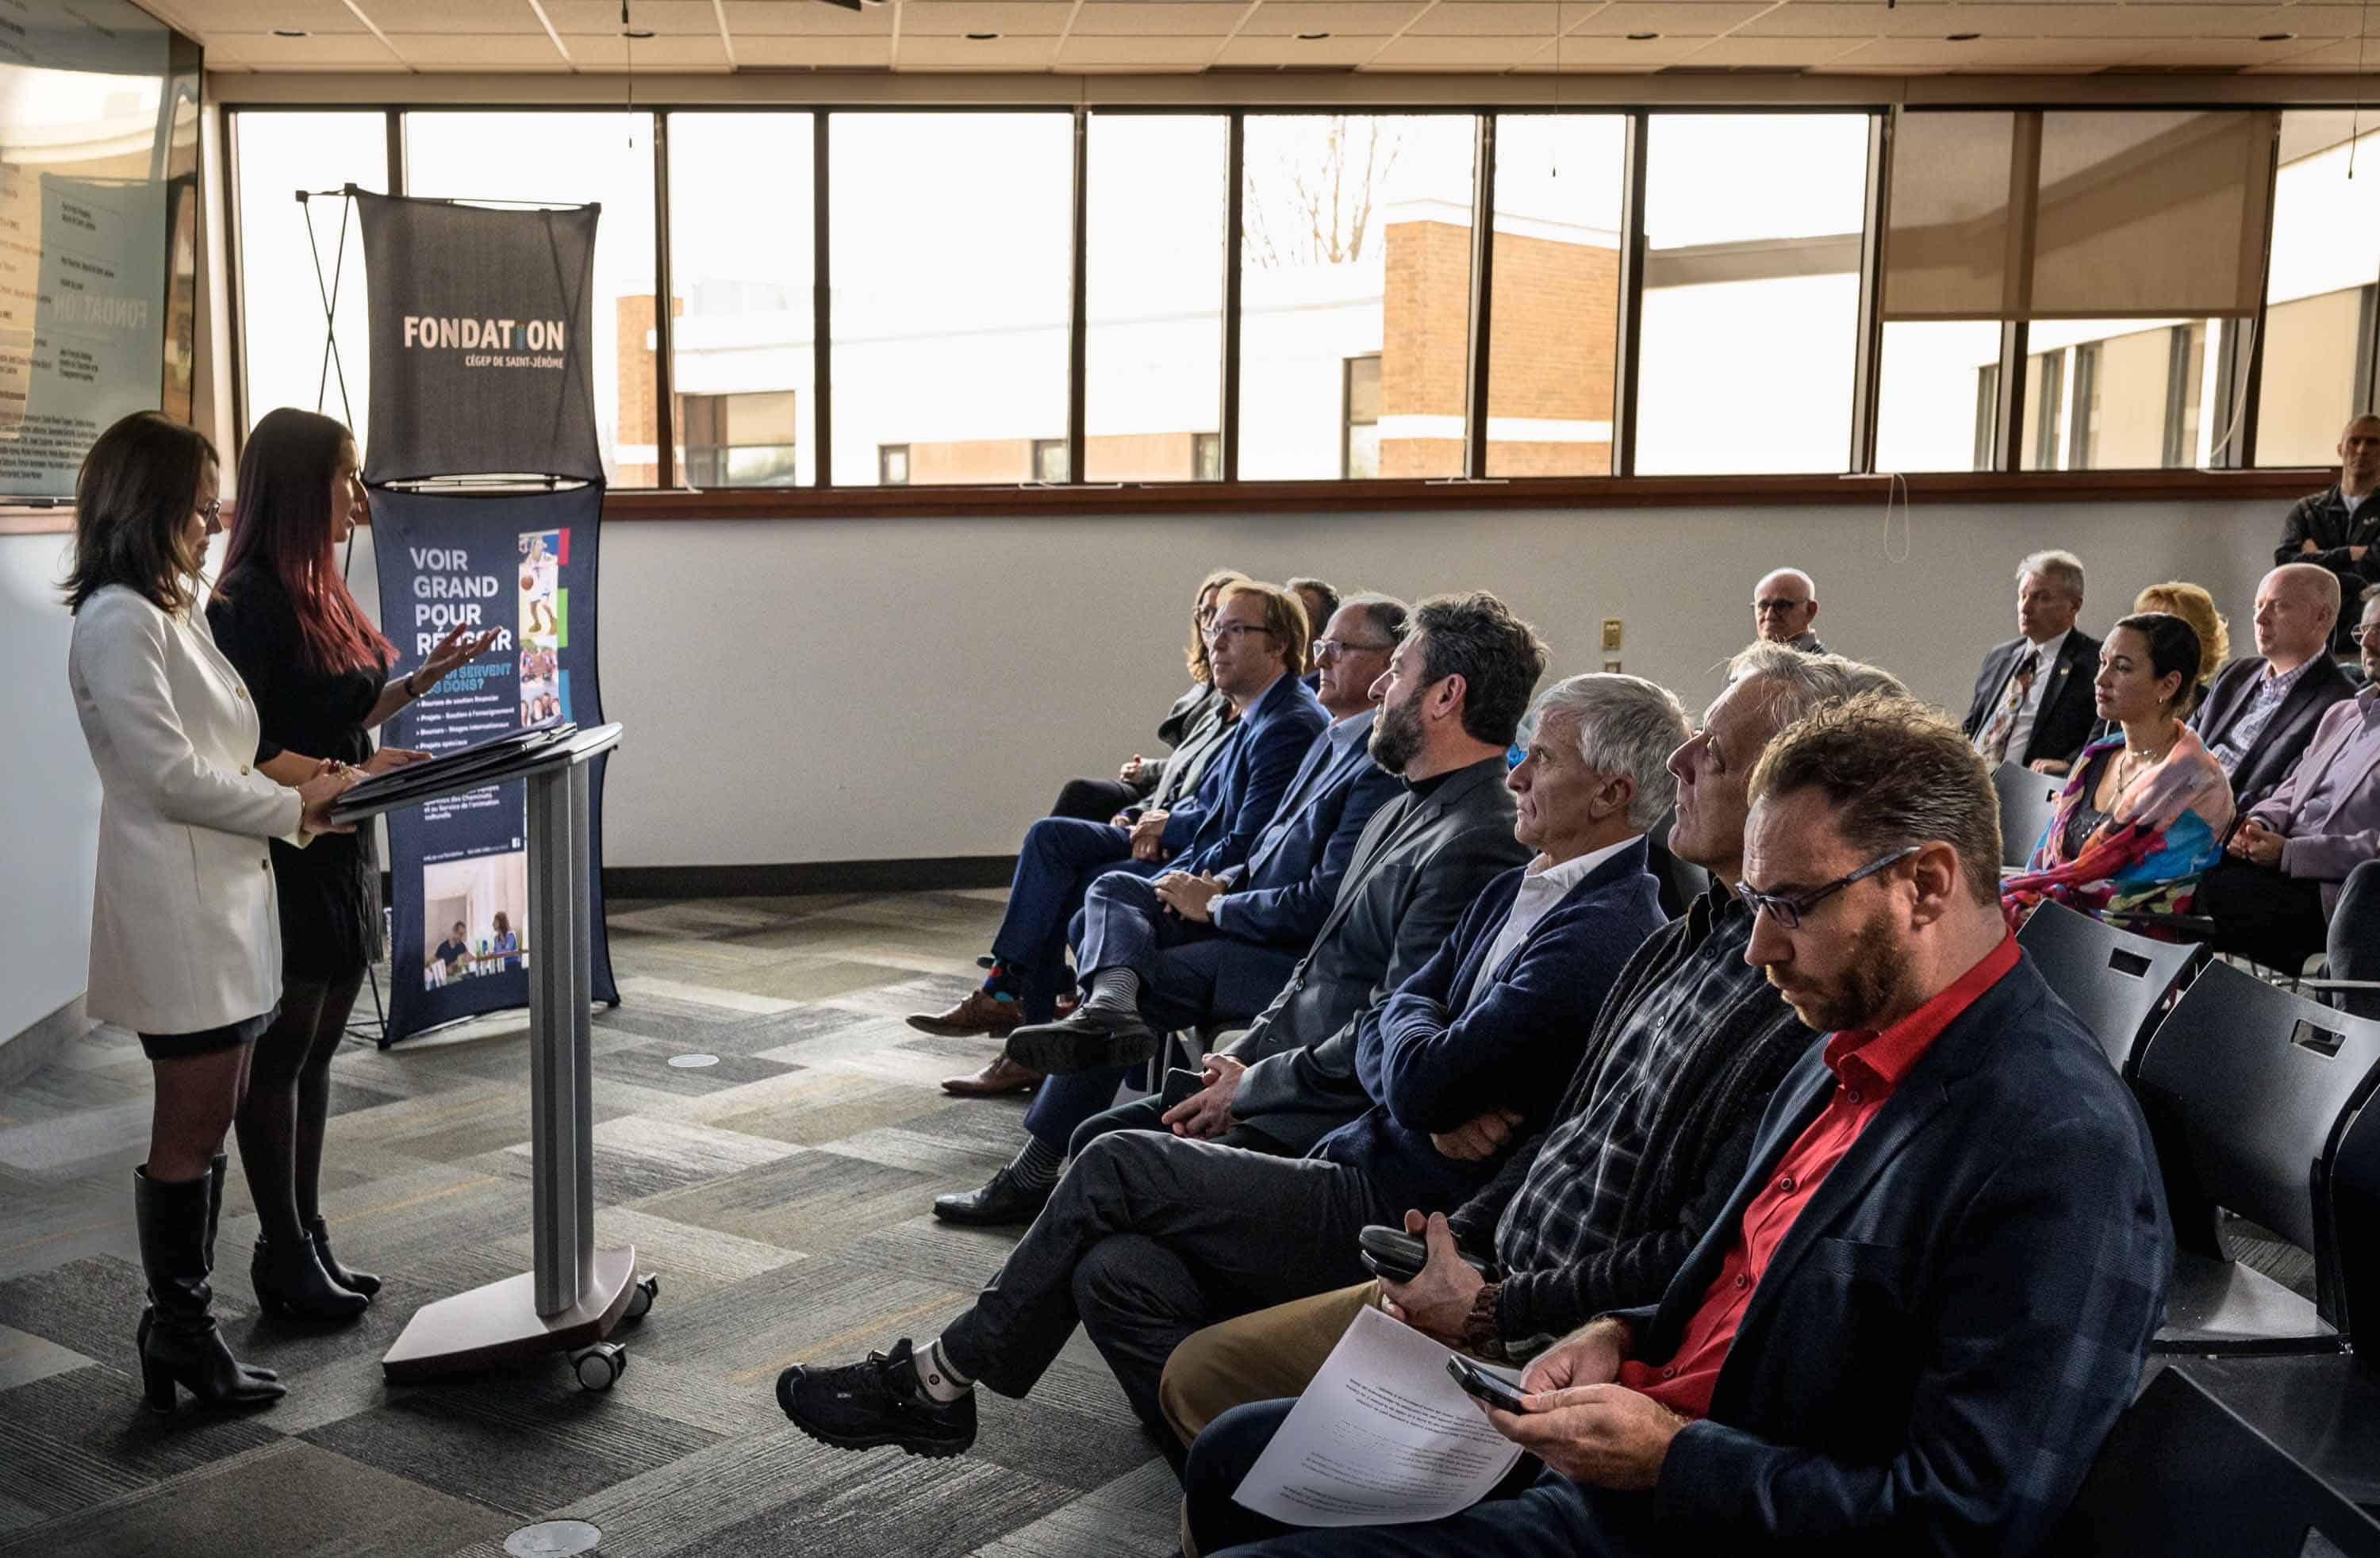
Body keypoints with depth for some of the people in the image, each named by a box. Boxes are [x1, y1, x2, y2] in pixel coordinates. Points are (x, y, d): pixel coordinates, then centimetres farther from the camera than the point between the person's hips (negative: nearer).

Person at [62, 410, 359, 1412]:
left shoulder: (175, 613, 16)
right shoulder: (119, 623, -14)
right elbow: (169, 776, -18)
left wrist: (300, 787, 6)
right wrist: (294, 810, -10)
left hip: (224, 893, 9)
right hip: (176, 909, -9)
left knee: (207, 1125, 13)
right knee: (191, 1133, 0)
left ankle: (180, 1324, 23)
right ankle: (181, 1332, 13)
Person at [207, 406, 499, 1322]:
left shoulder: (317, 591, 11)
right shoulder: (251, 598, -15)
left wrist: (424, 678, 10)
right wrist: (347, 775, -25)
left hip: (340, 851, 9)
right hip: (286, 857, -9)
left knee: (314, 1051, 14)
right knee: (280, 1056, 2)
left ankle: (306, 1240, 23)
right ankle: (283, 1256, 13)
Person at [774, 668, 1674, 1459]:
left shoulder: (1602, 933, -17)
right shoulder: (1514, 893, 14)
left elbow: (1421, 1087, -20)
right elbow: (1374, 1040, 15)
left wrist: (1410, 1021, 1)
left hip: (1400, 1221, -8)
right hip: (1367, 1167, 8)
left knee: (1120, 1164, -8)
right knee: (1116, 1274, -9)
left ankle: (941, 1379, 7)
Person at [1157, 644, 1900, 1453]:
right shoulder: (1689, 937, 10)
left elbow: (1705, 1264, -23)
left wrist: (1494, 1309, -16)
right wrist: (1456, 1243, 5)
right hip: (1491, 1281, 9)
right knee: (1201, 1370, 8)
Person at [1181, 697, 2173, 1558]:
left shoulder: (2060, 1149, -23)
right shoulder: (1855, 1050, 8)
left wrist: (1670, 1457, -20)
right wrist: (1626, 1337, 2)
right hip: (1610, 1451, 9)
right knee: (1235, 1459, 10)